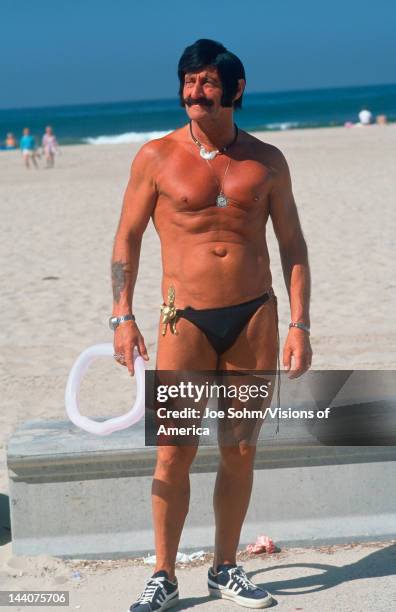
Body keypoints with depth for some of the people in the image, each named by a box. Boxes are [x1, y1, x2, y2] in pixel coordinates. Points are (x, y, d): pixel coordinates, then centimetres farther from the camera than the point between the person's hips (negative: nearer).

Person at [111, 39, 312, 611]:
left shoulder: (267, 160, 5)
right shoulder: (157, 157, 1)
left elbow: (292, 245, 8)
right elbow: (128, 236, 5)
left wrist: (299, 325, 1)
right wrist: (123, 317, -4)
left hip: (255, 316, 2)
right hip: (186, 321, -2)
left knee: (240, 452, 8)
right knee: (174, 452, -2)